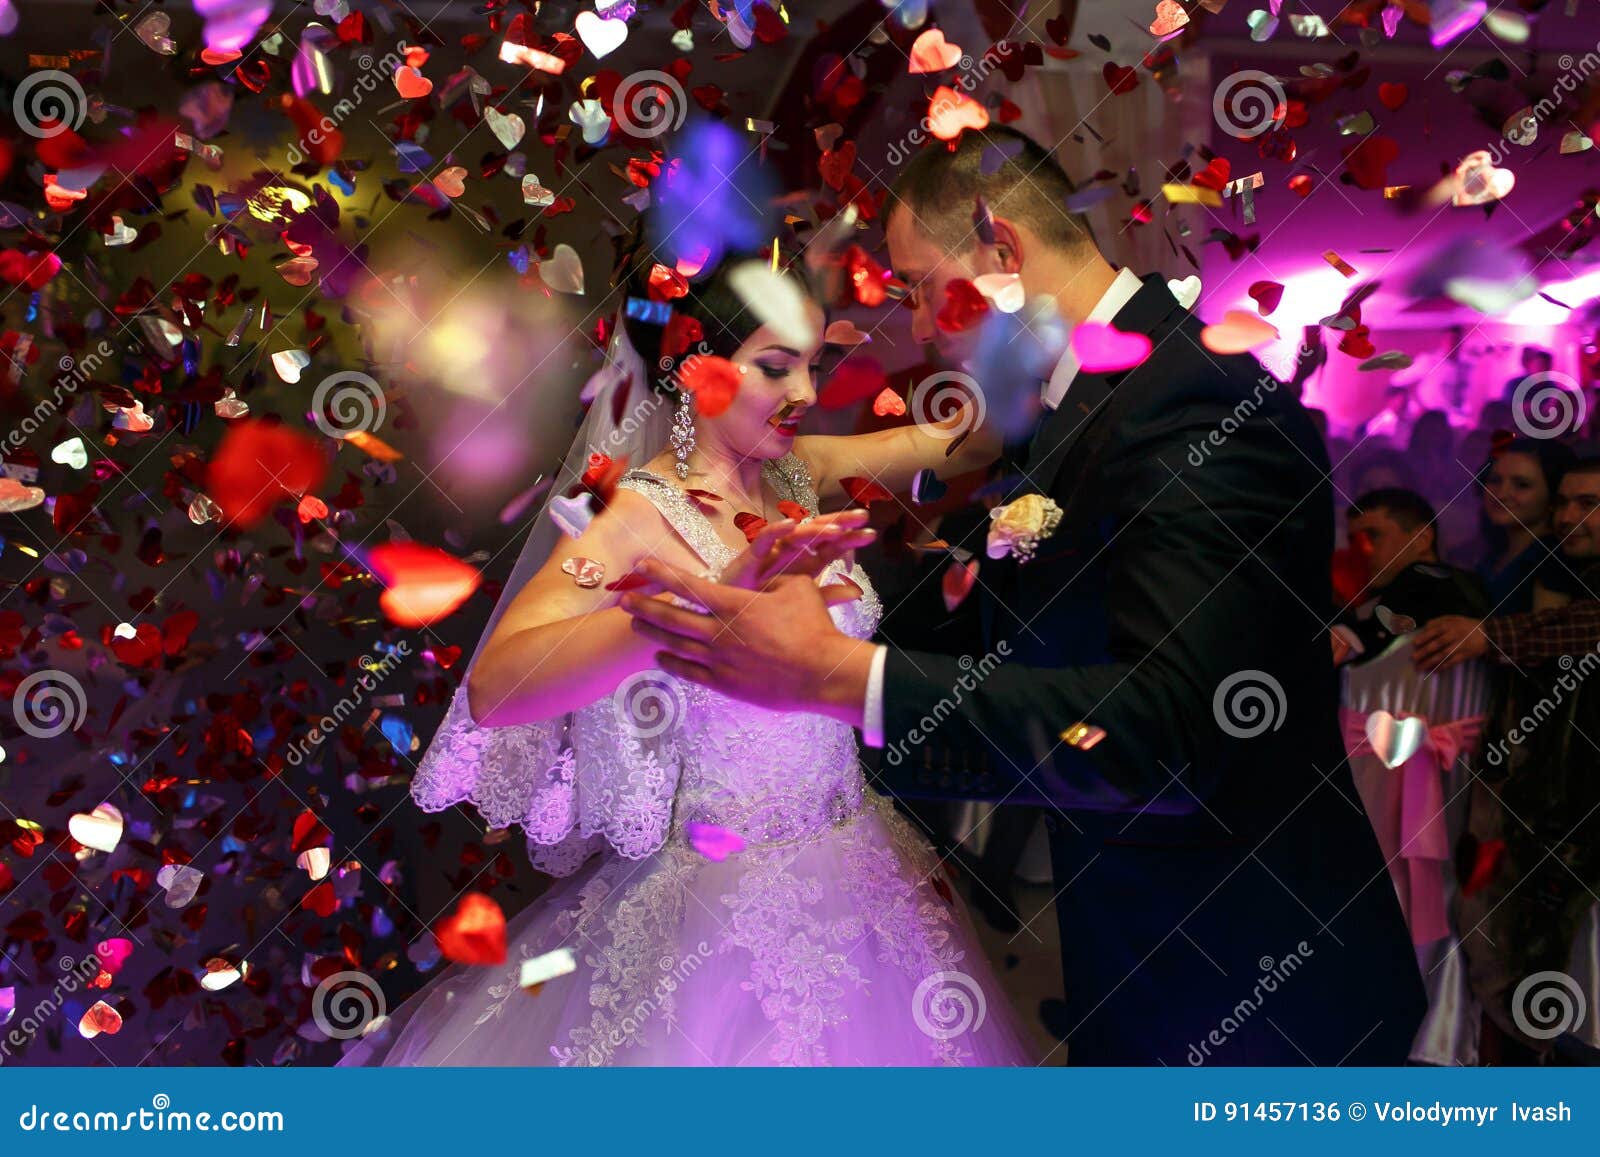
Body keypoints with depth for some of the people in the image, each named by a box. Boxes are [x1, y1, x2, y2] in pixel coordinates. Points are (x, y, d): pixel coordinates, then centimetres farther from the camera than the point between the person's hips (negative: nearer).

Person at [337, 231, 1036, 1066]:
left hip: (852, 886, 7)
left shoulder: (797, 476, 2)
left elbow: (953, 439, 8)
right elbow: (494, 690, -34)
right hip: (723, 912, -7)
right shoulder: (642, 517, -18)